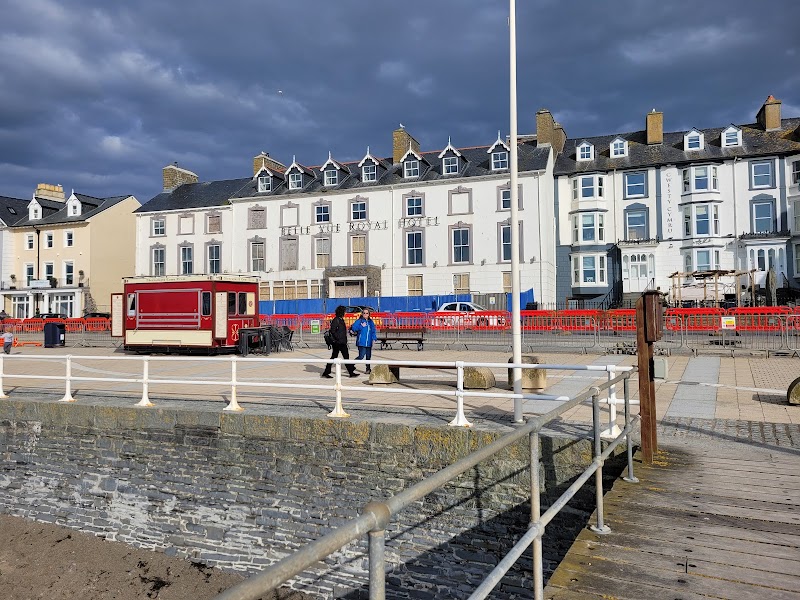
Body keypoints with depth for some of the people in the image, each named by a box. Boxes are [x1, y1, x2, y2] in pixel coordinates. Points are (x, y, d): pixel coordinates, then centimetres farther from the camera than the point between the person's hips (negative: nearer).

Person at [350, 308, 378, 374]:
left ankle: (368, 369, 23)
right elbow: (353, 327, -10)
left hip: (369, 342, 5)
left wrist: (374, 338, 1)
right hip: (361, 342, -5)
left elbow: (374, 330, 12)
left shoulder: (371, 322, 12)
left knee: (368, 356, 11)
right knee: (361, 356, -12)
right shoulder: (359, 321, -2)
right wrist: (361, 326, -15)